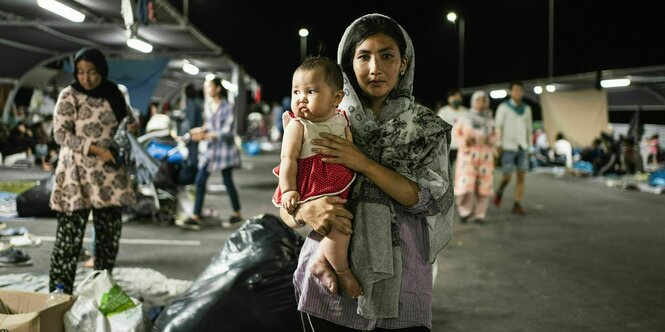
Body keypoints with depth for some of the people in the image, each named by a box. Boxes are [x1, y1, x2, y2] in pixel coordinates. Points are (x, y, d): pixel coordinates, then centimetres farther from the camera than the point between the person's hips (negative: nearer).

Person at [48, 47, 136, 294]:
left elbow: (129, 121, 21)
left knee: (110, 233, 10)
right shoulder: (69, 96, -6)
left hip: (109, 175, 5)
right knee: (69, 235, -5)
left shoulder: (114, 94, 7)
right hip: (77, 176, -5)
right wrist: (97, 150, -20)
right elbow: (60, 134, -12)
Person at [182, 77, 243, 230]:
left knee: (227, 181, 3)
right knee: (200, 180, -1)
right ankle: (195, 217, 2)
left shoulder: (227, 107, -13)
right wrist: (200, 129, 0)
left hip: (224, 147, -6)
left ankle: (237, 214, 21)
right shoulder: (207, 105, 8)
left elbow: (228, 131, -18)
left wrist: (205, 136, -23)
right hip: (211, 148, 7)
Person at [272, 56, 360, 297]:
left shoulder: (341, 119, 6)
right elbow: (288, 159, -15)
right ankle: (342, 271, 0)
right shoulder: (298, 126, -11)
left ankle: (321, 260, 21)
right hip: (314, 189, -8)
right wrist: (288, 190, -22)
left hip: (340, 185, 8)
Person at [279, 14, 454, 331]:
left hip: (401, 286, 0)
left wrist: (364, 163, -18)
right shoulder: (326, 122, 1)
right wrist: (305, 211, -20)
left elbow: (431, 200, -10)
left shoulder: (427, 126, 1)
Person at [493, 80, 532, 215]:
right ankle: (500, 191, 24)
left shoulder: (527, 108, 9)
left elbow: (528, 128, 14)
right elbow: (497, 127, -5)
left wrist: (529, 147, 12)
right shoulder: (503, 107, -4)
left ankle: (517, 205, 2)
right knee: (507, 176, -7)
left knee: (521, 176, -3)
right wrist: (498, 146, -11)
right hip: (508, 147, -4)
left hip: (522, 147, 4)